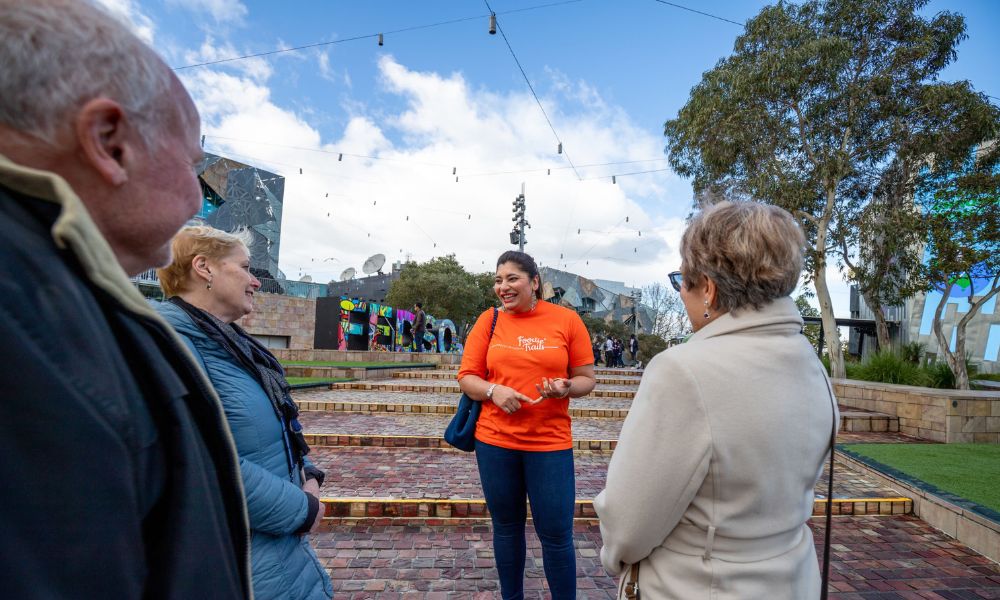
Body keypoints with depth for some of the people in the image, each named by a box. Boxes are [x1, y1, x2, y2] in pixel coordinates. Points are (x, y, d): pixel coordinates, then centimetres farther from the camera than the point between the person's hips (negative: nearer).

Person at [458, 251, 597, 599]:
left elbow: (587, 379, 3)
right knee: (506, 527, 15)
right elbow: (466, 378, 4)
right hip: (494, 441, 2)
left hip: (550, 443, -1)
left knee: (556, 533, 4)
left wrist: (566, 387, -18)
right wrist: (494, 390, -16)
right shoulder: (488, 321, 1)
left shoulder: (566, 319, -2)